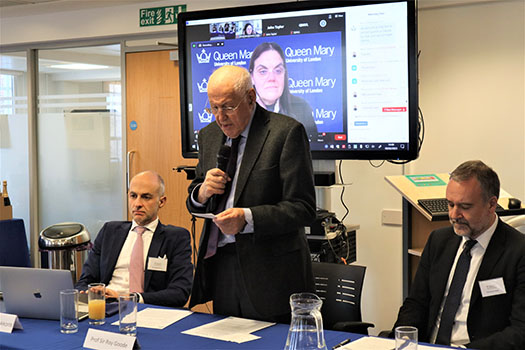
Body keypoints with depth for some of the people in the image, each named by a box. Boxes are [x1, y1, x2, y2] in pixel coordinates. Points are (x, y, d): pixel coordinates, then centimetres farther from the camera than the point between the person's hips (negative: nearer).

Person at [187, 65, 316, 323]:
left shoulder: (286, 132, -9)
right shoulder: (209, 135, 11)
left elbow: (303, 209, -13)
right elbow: (194, 204, 18)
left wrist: (248, 218, -25)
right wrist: (202, 192, -5)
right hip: (221, 268, 5)